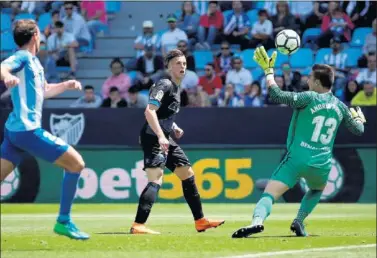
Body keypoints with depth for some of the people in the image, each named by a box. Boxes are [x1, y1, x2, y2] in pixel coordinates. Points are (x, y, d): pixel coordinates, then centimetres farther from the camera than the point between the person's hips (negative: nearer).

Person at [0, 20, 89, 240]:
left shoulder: (34, 61, 19)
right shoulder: (22, 57, -9)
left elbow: (44, 90, 36)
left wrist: (66, 85, 24)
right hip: (27, 129, -9)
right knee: (76, 163, -3)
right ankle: (63, 222, 0)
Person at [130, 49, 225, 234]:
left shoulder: (176, 87, 16)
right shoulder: (164, 85, -13)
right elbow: (149, 111, -24)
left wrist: (174, 128, 14)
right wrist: (160, 136, -32)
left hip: (165, 139, 10)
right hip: (153, 138, -10)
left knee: (187, 174, 15)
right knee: (156, 179, -21)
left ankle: (200, 221, 25)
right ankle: (138, 226, -29)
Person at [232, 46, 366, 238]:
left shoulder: (309, 98, -7)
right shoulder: (340, 107, 9)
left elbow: (278, 96, -17)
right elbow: (359, 130, 22)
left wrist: (268, 71, -6)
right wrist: (359, 118, 45)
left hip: (297, 159, -4)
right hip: (322, 165, 4)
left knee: (269, 194, -14)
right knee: (317, 190, 36)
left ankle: (257, 221, -42)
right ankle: (299, 221, 16)